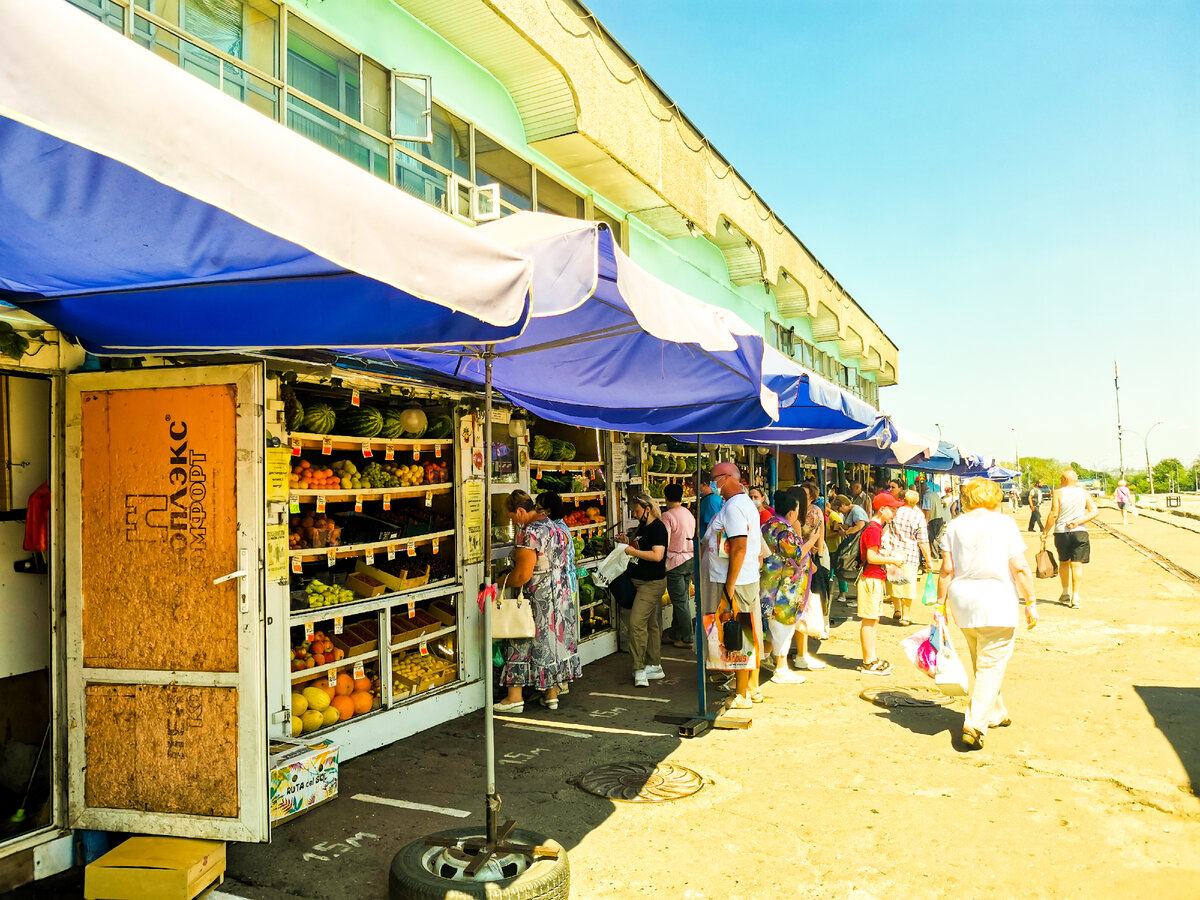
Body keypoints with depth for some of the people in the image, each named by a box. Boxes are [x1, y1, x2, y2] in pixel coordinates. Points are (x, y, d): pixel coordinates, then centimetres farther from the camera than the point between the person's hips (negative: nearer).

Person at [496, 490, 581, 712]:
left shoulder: (529, 534, -20)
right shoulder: (556, 527, 7)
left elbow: (523, 575, -22)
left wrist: (504, 581, -6)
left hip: (537, 599, -8)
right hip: (561, 594, 8)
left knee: (521, 644, 3)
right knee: (556, 640, 13)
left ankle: (515, 697, 8)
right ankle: (552, 695, 21)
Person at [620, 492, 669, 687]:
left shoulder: (658, 527, -14)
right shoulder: (642, 526, 14)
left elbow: (657, 555, -24)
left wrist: (633, 551, -17)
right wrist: (627, 543, 9)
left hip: (652, 583, -9)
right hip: (640, 582, 10)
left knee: (637, 622, -15)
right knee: (651, 624, 13)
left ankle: (639, 669, -9)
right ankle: (655, 667, 20)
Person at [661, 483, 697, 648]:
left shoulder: (667, 516, -14)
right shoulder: (689, 514, 9)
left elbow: (664, 543, -18)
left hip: (675, 561, -8)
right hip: (690, 559, 8)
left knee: (680, 601, 0)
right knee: (682, 599, 13)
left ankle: (687, 639, 5)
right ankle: (676, 635, 21)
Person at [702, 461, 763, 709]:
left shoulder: (734, 507, -17)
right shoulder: (745, 503, 16)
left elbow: (739, 548, -24)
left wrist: (729, 586, -22)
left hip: (734, 582, -10)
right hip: (749, 578, 10)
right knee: (749, 636, 15)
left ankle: (742, 696, 5)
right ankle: (753, 688, 25)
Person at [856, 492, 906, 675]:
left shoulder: (876, 527, 16)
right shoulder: (873, 528, -16)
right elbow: (871, 557, -21)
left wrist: (887, 557, 13)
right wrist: (892, 560, -12)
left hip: (876, 579, 11)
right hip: (871, 579, -11)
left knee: (873, 620, 14)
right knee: (869, 620, -5)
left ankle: (872, 659, 22)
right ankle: (868, 663, 0)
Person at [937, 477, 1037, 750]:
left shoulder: (954, 526, 5)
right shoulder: (1004, 523, -4)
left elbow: (947, 569, 2)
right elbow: (1020, 568, -7)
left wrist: (940, 604, 8)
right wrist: (1031, 602, 0)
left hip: (963, 603, 5)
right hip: (996, 604, -4)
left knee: (983, 664, 21)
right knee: (991, 666, -1)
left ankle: (995, 714, 35)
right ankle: (974, 724, -11)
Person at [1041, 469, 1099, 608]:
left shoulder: (1058, 493, -5)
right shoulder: (1084, 493, 4)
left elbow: (1053, 515, -8)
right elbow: (1095, 512, -3)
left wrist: (1045, 533, -2)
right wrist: (1078, 522, -6)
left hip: (1061, 532, -1)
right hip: (1080, 532, 1)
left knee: (1063, 562, 17)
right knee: (1077, 564, 1)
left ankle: (1066, 593, 25)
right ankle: (1075, 597, -4)